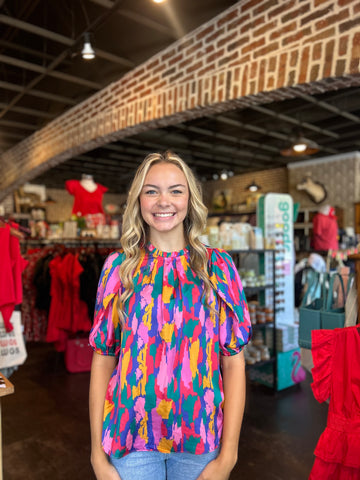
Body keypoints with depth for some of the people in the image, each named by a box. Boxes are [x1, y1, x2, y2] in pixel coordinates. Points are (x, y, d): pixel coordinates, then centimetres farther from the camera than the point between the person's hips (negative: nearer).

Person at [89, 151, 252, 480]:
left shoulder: (218, 266, -4)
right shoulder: (118, 267, -2)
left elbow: (233, 360, -5)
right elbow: (103, 359, -2)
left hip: (200, 437, 1)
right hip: (131, 432, 0)